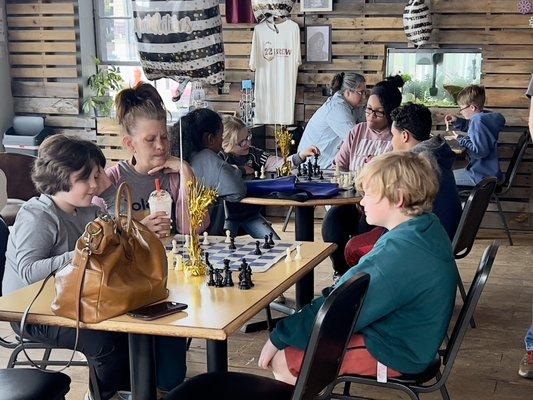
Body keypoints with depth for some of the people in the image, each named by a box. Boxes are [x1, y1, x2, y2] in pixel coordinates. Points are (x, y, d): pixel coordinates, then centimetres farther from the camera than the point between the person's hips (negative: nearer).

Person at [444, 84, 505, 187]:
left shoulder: (478, 121, -23)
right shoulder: (485, 116, 7)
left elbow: (480, 151, -28)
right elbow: (470, 127, 29)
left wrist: (461, 140, -18)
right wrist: (456, 121, 14)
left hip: (482, 176, -10)